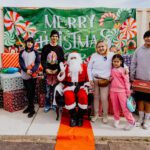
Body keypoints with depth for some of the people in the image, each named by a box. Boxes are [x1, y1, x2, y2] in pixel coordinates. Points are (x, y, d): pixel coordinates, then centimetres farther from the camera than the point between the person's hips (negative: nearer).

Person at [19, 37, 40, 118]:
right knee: (28, 91, 7)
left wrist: (32, 71, -17)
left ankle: (31, 108, 4)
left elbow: (38, 63, -2)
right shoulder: (22, 52, 8)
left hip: (33, 75, -2)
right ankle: (30, 106, 19)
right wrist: (26, 70, -16)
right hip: (25, 75, 2)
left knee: (31, 91, -2)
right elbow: (21, 62, 0)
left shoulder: (35, 52, 5)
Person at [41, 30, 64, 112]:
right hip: (47, 71, 0)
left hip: (56, 71, 0)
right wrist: (46, 69, -11)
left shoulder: (60, 48, 6)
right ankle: (47, 105, 13)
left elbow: (62, 61, 2)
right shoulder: (45, 47, 5)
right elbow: (42, 60, 2)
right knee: (48, 89, 2)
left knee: (55, 89, 3)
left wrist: (57, 69, -11)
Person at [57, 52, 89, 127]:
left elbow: (88, 78, 9)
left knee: (83, 97, -31)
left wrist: (85, 86, -4)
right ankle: (73, 117, -11)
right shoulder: (66, 67, 9)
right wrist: (62, 72, -10)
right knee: (69, 97, -31)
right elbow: (62, 79, 7)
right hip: (69, 87, 0)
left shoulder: (84, 66, 8)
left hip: (81, 86, 0)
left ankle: (80, 117, -9)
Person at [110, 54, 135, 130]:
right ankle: (116, 120, 29)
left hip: (122, 91, -4)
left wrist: (128, 91, -7)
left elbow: (126, 81, -6)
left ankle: (131, 121, 11)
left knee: (125, 107, -2)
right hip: (113, 90, 5)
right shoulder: (112, 70, 7)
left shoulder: (123, 70, -6)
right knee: (115, 107, 13)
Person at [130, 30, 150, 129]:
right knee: (140, 99, 11)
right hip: (139, 79, 2)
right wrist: (132, 77, 3)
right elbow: (133, 64, 6)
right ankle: (141, 118, 26)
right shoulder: (138, 50, 4)